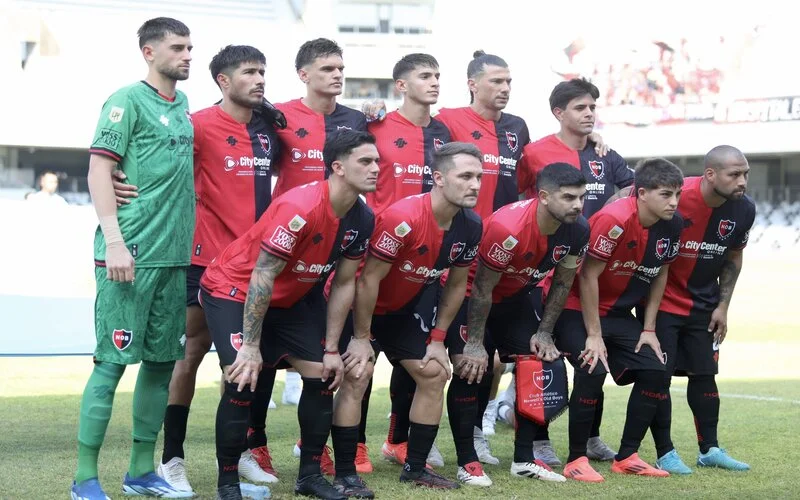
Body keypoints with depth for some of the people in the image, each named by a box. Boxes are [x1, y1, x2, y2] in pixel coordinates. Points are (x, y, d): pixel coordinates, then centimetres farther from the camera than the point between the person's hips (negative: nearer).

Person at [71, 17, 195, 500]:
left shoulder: (183, 106, 16)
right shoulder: (128, 101, -6)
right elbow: (99, 171, -11)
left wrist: (190, 241, 15)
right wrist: (114, 241, -18)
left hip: (174, 256, 7)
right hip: (131, 257, -7)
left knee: (162, 360, 9)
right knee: (114, 360, -6)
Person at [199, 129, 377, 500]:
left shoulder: (362, 219, -8)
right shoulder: (300, 208, -32)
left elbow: (343, 284, 1)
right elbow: (261, 278, -28)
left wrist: (332, 349, 1)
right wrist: (250, 346, -25)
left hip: (291, 298, 8)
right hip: (233, 290, -8)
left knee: (321, 375, 1)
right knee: (244, 382, -21)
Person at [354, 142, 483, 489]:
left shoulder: (471, 226, -11)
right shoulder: (403, 218, -33)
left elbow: (457, 285, 3)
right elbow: (369, 279, -26)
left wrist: (437, 339, 2)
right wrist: (361, 339, -20)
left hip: (407, 306, 7)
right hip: (361, 304, -7)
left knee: (435, 374, 4)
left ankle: (415, 469, 13)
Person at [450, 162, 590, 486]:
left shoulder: (578, 230, -18)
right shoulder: (507, 228, -37)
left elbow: (563, 283, -1)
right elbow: (482, 288, -26)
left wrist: (545, 331, -1)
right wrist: (475, 343, -20)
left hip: (516, 296, 6)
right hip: (468, 295, -6)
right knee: (469, 369, -17)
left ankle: (524, 459, 8)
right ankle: (467, 462, -7)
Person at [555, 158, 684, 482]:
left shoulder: (671, 225, -7)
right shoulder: (614, 219, -27)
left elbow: (660, 274, 6)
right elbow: (588, 277, -23)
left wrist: (649, 329, 3)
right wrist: (594, 335, -19)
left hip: (618, 312, 7)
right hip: (577, 306, -7)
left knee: (654, 370, -3)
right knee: (593, 370, -24)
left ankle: (627, 456, 9)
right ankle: (576, 460, -9)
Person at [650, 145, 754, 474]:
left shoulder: (743, 209, -9)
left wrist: (723, 306, 5)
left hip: (703, 306, 5)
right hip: (662, 301, -5)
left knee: (704, 373, 9)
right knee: (659, 375, -5)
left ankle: (709, 450, 19)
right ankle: (665, 453, 3)